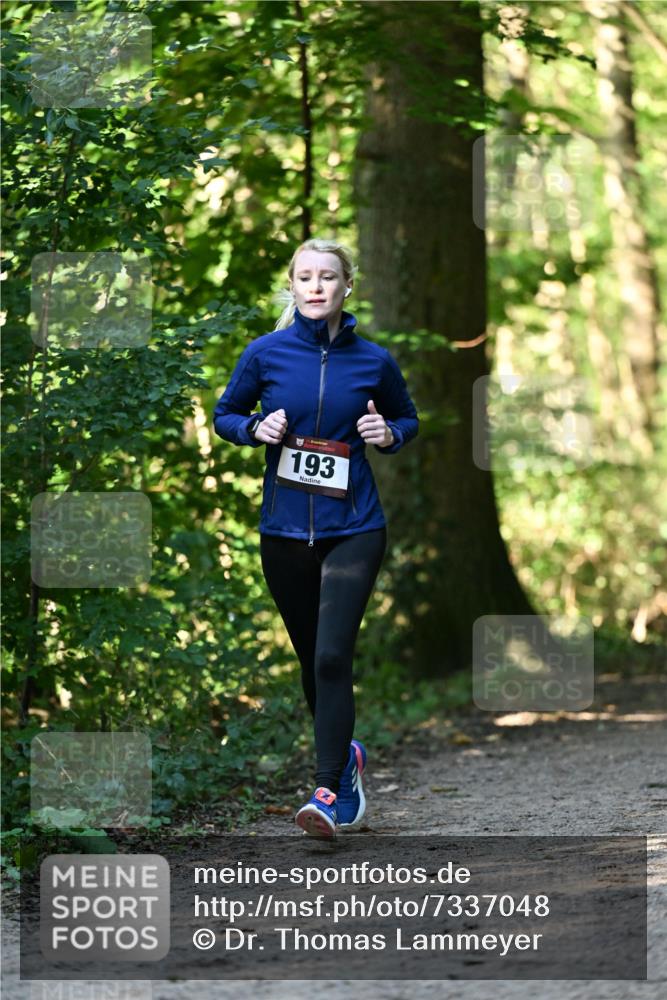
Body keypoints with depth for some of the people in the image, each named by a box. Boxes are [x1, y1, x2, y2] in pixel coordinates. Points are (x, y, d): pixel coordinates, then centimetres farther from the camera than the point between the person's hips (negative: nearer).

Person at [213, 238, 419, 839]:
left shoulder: (373, 360, 0)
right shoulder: (266, 353, -1)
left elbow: (408, 418, 16)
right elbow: (225, 414, 12)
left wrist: (389, 434, -5)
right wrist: (256, 428, -8)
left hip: (353, 527, -2)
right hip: (284, 530, 2)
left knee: (332, 657, -14)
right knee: (311, 659, 13)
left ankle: (330, 790, -11)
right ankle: (346, 754, 37)